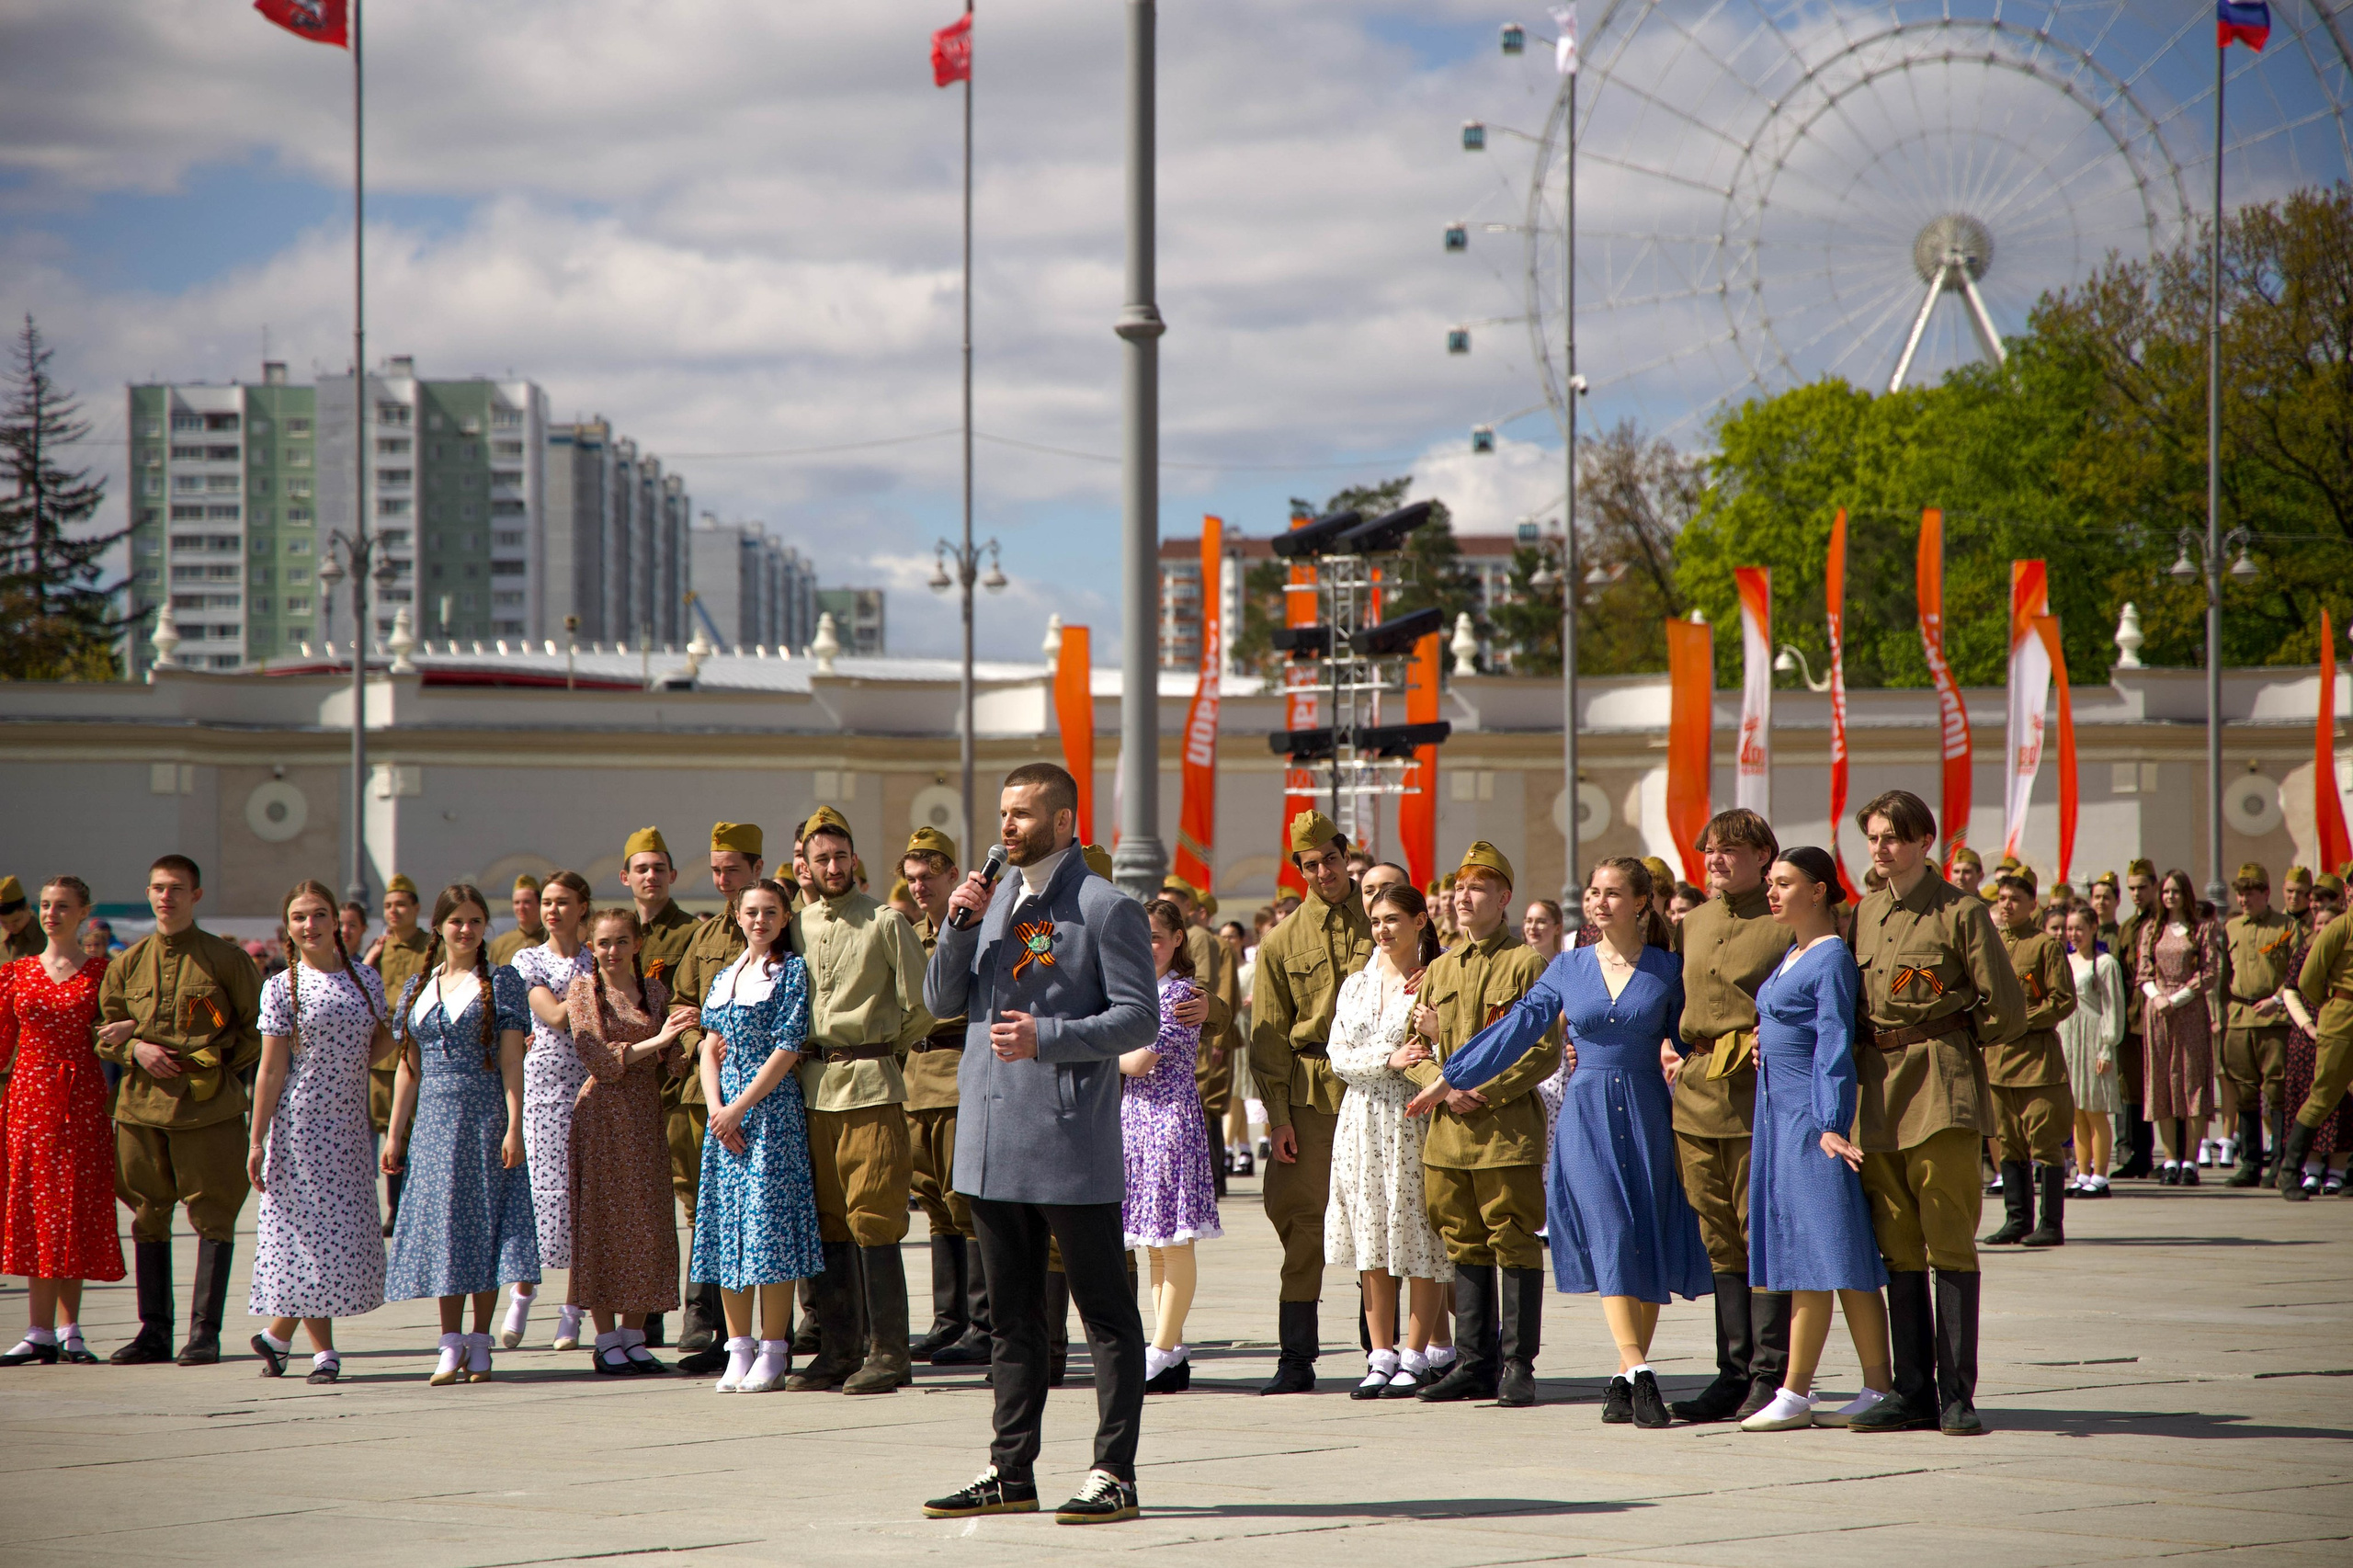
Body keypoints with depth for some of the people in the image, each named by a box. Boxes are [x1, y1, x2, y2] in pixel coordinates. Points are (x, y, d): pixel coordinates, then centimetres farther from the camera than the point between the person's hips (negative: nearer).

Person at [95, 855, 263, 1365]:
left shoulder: (226, 959, 1)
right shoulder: (128, 963, 11)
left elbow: (257, 1030, 5)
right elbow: (105, 1035, 14)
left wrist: (218, 1063, -4)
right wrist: (137, 1050, -5)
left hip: (208, 1106, -4)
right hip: (142, 1106, 4)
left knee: (213, 1216, -4)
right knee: (147, 1217, 8)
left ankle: (205, 1331, 1)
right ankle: (153, 1330, 15)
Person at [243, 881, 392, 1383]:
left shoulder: (365, 978, 7)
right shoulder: (282, 988, -4)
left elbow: (381, 1041, 20)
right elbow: (271, 1070, -5)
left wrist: (350, 1068, 0)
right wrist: (257, 1140, -8)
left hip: (350, 1124, 4)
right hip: (300, 1125, -4)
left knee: (346, 1233, 4)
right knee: (310, 1229, -3)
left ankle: (277, 1335, 18)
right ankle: (323, 1351, 4)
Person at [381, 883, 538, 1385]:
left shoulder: (501, 984, 1)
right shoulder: (418, 989, 12)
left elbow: (511, 1061, -4)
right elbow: (409, 1068, 14)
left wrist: (513, 1127, -12)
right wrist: (395, 1133, 9)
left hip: (485, 1115, -3)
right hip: (433, 1118, 4)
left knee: (484, 1221, -3)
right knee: (441, 1224, 1)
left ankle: (479, 1343, 3)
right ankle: (451, 1344, 4)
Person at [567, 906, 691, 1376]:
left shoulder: (654, 990, 9)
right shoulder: (583, 989, 0)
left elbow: (664, 1063, 10)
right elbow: (596, 1058, -11)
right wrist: (653, 1042, -17)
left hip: (646, 1115, 4)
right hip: (601, 1116, -4)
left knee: (647, 1225, 1)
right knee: (602, 1222, -3)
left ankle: (634, 1336, 8)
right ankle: (606, 1339, 2)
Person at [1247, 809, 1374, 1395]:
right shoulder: (1283, 941, 7)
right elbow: (1269, 1035, 5)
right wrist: (1278, 1115, -2)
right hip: (1310, 1096, 0)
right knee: (1301, 1220, -4)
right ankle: (1296, 1358, 0)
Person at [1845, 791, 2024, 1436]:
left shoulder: (1961, 912, -4)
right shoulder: (1865, 913, 14)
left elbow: (2008, 1010, -3)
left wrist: (1949, 1044, 7)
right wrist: (1872, 1052, 8)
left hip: (1942, 1091, -6)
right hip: (1879, 1089, 6)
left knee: (1950, 1242, -7)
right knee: (1897, 1246, 6)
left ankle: (1957, 1395, -6)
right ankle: (1911, 1391, 10)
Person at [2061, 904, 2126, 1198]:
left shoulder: (2105, 964, -5)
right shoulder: (2064, 962, 14)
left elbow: (2113, 1008, -7)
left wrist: (2107, 1049, -13)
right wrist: (2052, 1042, 10)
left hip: (2092, 1041, -6)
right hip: (2065, 1039, 6)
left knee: (2094, 1112, -4)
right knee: (2077, 1114, 8)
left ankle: (2099, 1177, 0)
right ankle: (2083, 1175, 12)